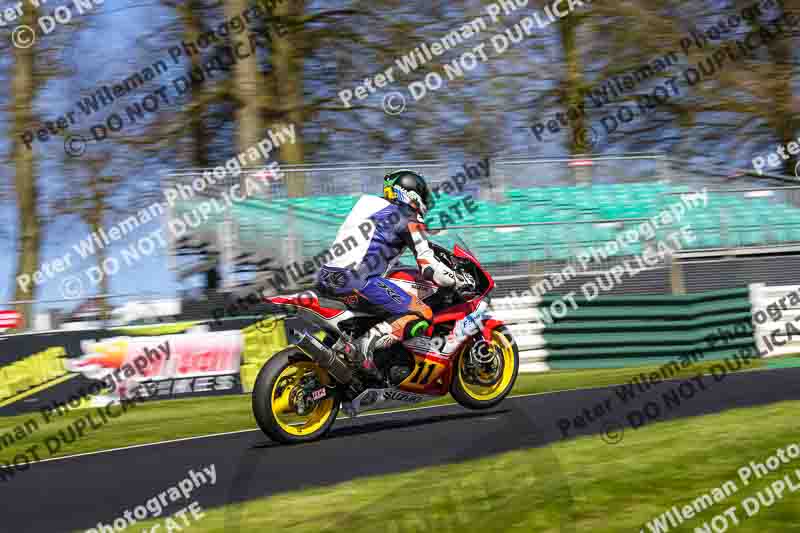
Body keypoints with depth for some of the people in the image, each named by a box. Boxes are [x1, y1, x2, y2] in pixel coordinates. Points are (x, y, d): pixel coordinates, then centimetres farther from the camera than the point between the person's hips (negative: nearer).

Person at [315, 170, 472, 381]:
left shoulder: (372, 207, 26)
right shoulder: (409, 219, 3)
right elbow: (429, 268, -5)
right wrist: (461, 281, 10)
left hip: (326, 278, 8)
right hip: (357, 281, -8)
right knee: (421, 314, -6)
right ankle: (364, 345, -22)